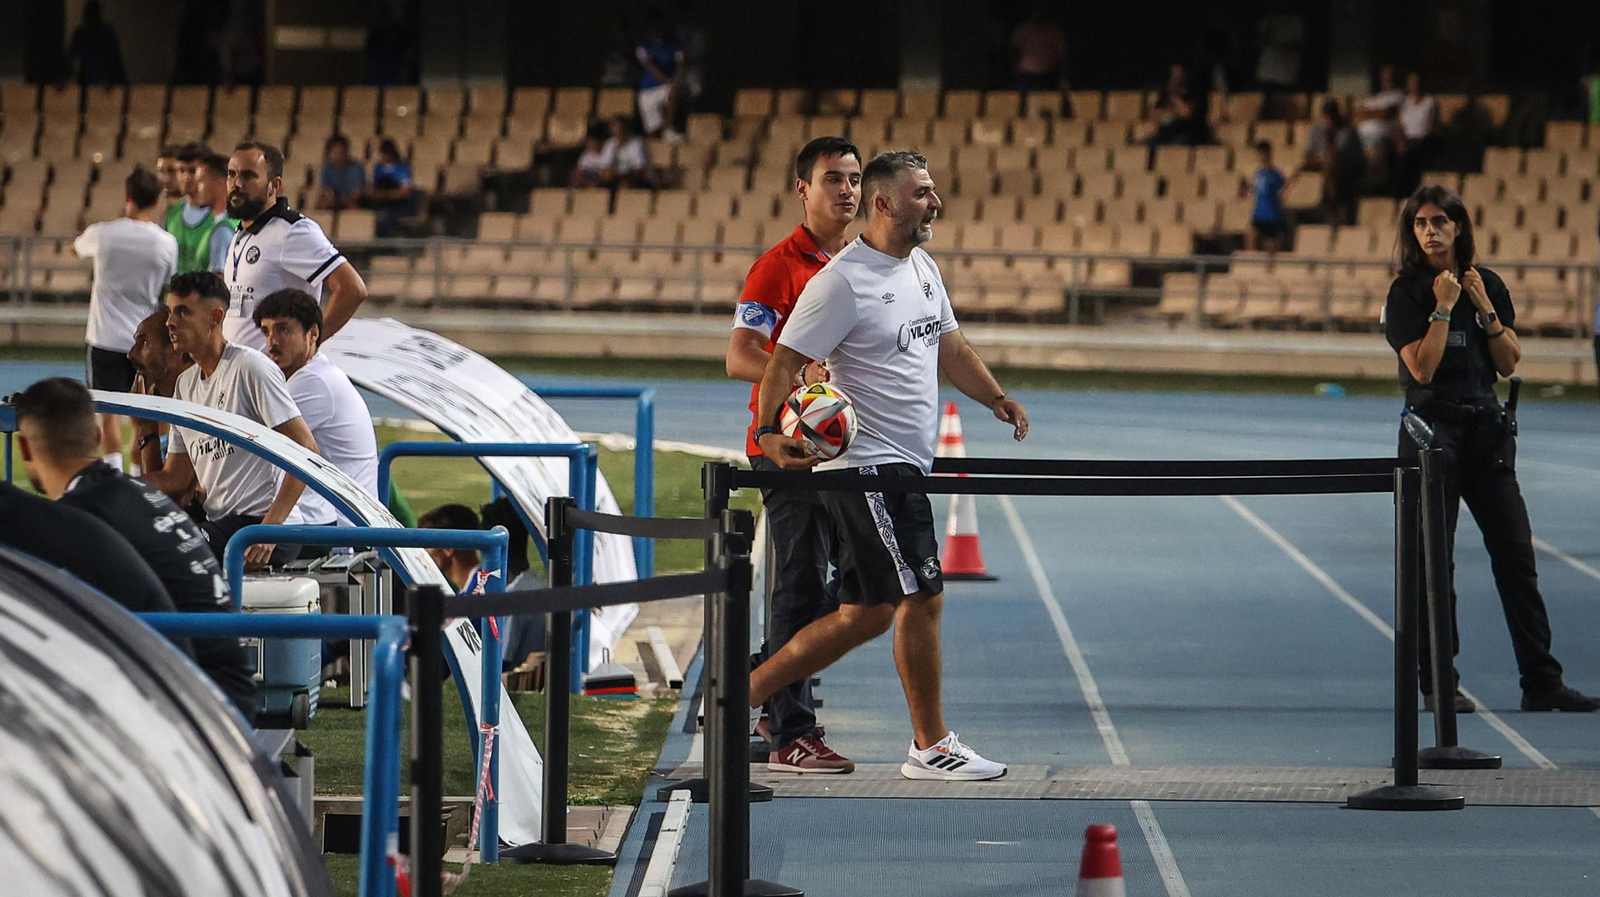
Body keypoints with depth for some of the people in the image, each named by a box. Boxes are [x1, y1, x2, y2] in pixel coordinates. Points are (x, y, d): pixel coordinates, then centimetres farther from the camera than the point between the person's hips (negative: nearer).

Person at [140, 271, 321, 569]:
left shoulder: (250, 368, -9)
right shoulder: (186, 382, 18)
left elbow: (307, 451, -15)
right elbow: (175, 477, 18)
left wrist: (271, 526, -22)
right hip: (218, 522, 8)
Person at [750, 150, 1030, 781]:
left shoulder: (923, 268, 13)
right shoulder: (842, 281, -15)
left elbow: (949, 346, 23)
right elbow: (785, 362, -15)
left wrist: (996, 398, 8)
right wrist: (769, 433, -29)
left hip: (904, 467, 9)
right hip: (868, 464, -9)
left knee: (867, 614, 11)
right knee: (923, 597, -8)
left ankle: (748, 692, 19)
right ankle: (930, 747, 2)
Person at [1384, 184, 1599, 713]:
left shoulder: (1488, 285, 8)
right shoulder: (1408, 292, -4)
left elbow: (1509, 364, 5)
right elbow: (1422, 367, -13)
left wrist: (1485, 308, -6)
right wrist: (1444, 307, -15)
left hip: (1487, 428, 4)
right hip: (1433, 428, -4)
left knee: (1515, 552, 2)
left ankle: (1540, 682, 4)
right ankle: (1438, 682, 6)